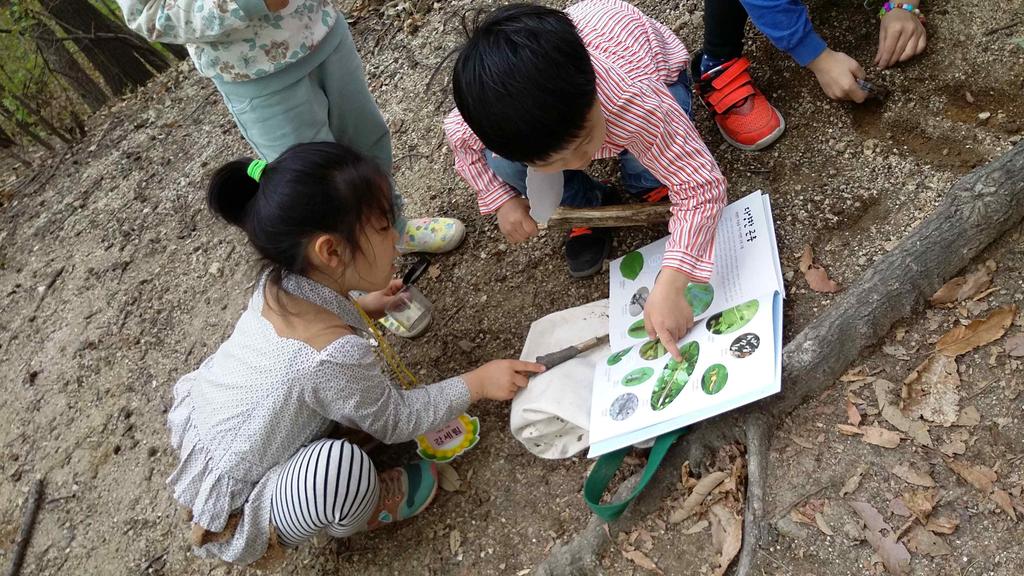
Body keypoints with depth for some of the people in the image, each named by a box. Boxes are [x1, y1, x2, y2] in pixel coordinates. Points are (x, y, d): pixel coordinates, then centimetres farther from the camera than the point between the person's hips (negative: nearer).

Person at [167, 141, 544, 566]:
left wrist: (359, 308, 7)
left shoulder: (277, 284, -14)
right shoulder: (335, 356, -37)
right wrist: (478, 382, -10)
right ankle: (357, 515, 2)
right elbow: (395, 420, -17)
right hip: (231, 517, -7)